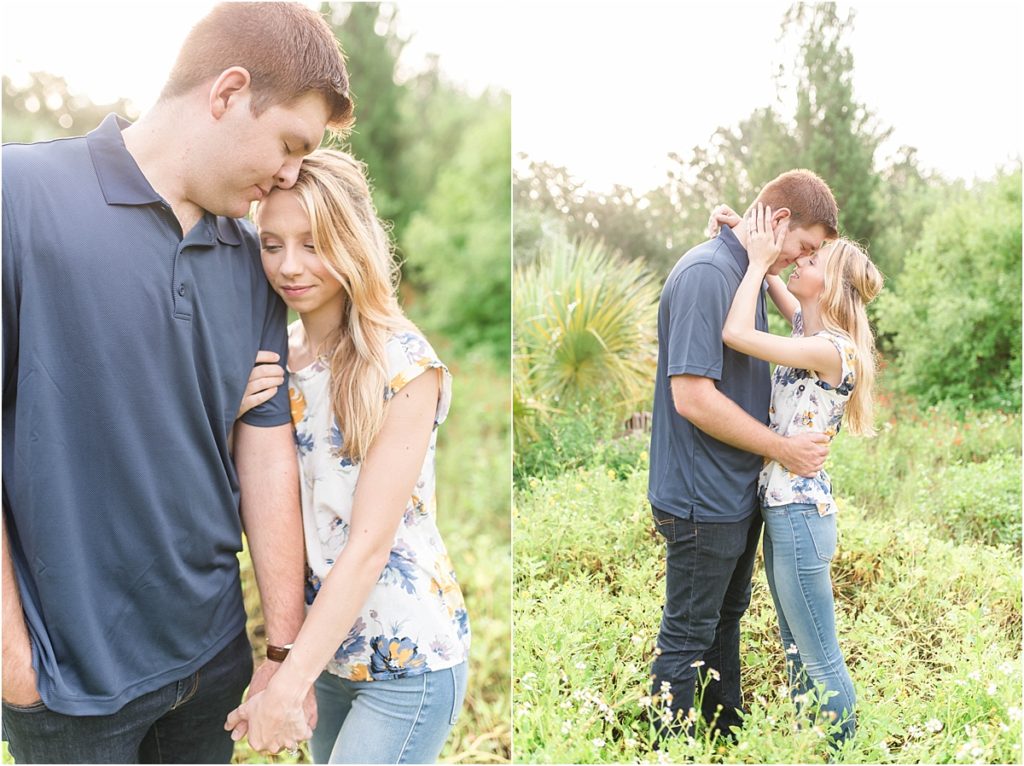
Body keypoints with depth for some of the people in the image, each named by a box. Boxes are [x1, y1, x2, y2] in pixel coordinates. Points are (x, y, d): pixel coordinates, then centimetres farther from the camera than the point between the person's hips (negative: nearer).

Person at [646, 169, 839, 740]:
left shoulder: (749, 274, 11)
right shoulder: (707, 272, -21)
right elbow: (692, 395, -27)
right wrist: (783, 448, -18)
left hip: (741, 492, 10)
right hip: (703, 498, -10)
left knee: (726, 617, 23)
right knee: (688, 635, 5)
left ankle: (727, 734, 41)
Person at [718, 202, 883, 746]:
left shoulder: (832, 349, -20)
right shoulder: (810, 330, 6)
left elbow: (735, 334, -28)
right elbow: (777, 285, 22)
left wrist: (759, 259, -18)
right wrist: (750, 237, 6)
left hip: (801, 515, -10)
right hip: (783, 510, 10)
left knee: (820, 660, 5)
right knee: (796, 652, 22)